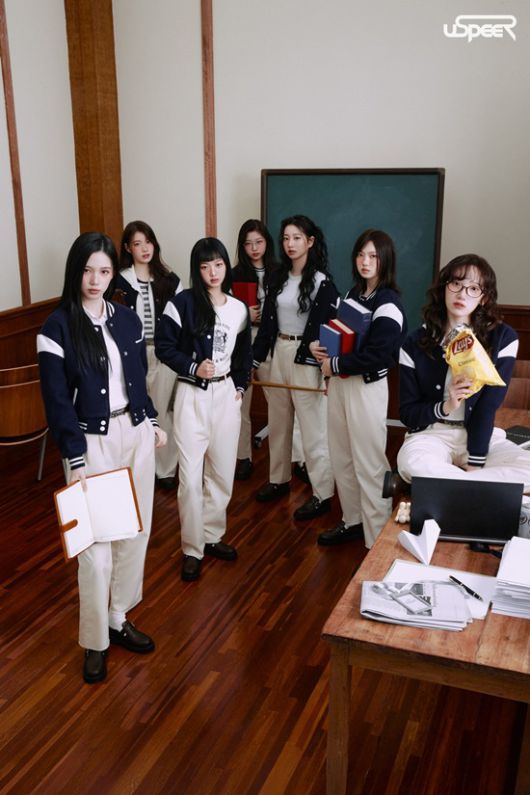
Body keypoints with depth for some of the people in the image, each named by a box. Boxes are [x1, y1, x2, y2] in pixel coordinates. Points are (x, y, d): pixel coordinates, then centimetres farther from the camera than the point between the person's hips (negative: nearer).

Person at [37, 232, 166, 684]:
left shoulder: (127, 319, 5)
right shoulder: (58, 327, -10)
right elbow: (57, 400, -12)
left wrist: (153, 422, 15)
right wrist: (76, 460, -16)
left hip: (136, 433, 5)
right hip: (93, 441, -5)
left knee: (136, 531, 12)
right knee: (97, 542, 0)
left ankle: (119, 619, 29)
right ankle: (95, 641, 17)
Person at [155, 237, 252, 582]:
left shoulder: (238, 308, 6)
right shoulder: (182, 303, -7)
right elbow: (164, 347, -6)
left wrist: (240, 387, 9)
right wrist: (193, 367, -18)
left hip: (226, 394, 4)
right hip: (192, 395, -4)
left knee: (222, 472, 11)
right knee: (191, 475, -3)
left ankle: (212, 536, 29)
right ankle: (192, 549, 11)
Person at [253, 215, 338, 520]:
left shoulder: (322, 281, -9)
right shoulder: (279, 277, 9)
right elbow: (268, 321, 11)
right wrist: (255, 357, 9)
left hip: (307, 357, -7)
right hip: (279, 353, 7)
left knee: (313, 427, -2)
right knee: (278, 423, 16)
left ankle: (323, 495, 7)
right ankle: (279, 479, 33)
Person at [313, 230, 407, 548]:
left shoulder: (388, 304, -14)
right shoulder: (353, 294, 11)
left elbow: (378, 355, -23)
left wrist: (335, 365, -14)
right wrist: (321, 347, 2)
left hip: (367, 387, -8)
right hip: (339, 383, 8)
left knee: (369, 465, -3)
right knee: (342, 459, 15)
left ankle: (378, 539, 8)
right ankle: (353, 521, 31)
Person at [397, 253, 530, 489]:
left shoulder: (503, 338, -4)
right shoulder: (415, 344, -4)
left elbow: (489, 406, -8)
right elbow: (407, 413, -1)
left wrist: (475, 463, -15)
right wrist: (444, 407, -21)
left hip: (483, 435, 1)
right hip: (431, 434, -1)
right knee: (412, 462, -36)